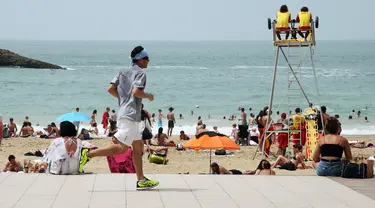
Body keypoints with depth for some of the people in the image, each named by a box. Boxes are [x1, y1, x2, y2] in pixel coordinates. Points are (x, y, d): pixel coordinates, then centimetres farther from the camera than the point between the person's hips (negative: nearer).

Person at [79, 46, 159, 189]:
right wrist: (148, 96, -2)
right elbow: (136, 91, -20)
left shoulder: (123, 72, 16)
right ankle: (89, 154, -15)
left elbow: (111, 89, 7)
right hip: (131, 115, -10)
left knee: (138, 147, 12)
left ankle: (141, 181, 11)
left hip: (123, 112, 10)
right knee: (121, 148, -12)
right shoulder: (140, 73, -6)